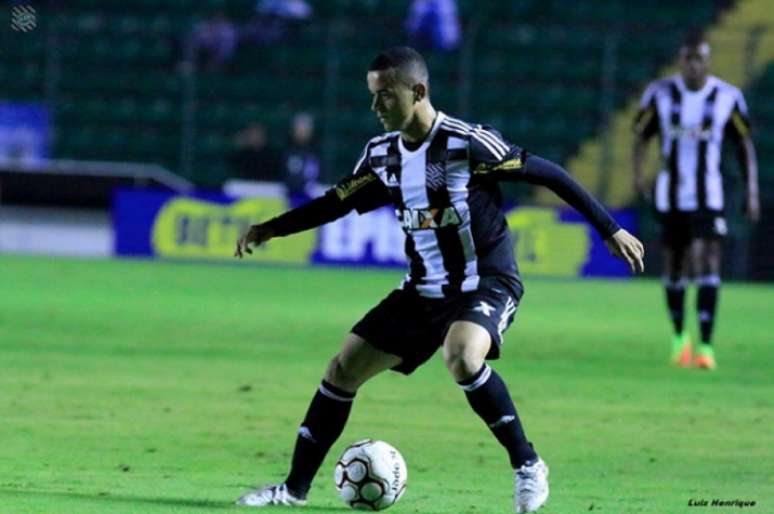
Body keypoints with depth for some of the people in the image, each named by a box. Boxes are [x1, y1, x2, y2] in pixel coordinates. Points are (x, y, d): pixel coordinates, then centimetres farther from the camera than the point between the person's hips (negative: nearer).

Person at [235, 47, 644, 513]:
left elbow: (547, 174, -13)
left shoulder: (468, 144, -18)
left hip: (486, 285, -7)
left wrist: (609, 230, -13)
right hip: (424, 292, 7)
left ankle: (528, 465, -19)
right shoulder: (382, 155, 3)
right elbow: (337, 203, 17)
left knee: (461, 357, -37)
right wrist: (268, 230, 10)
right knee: (343, 370, 3)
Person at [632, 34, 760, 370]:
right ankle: (679, 336, 31)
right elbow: (640, 135, 7)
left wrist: (752, 191, 1)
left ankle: (705, 346, -13)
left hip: (708, 197, -2)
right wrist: (638, 172, -8)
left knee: (708, 264, -14)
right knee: (674, 268, 9)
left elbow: (746, 144, 5)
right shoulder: (660, 94, -2)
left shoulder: (728, 98, -4)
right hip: (670, 196, 2)